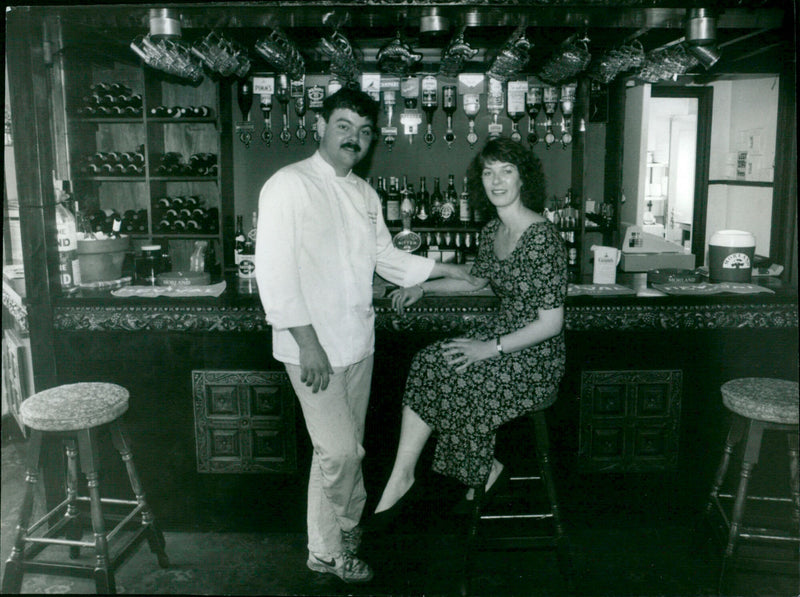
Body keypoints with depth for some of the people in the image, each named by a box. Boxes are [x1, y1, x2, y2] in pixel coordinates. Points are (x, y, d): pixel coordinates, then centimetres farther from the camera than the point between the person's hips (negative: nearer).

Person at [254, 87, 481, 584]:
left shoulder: (365, 193, 12)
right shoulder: (289, 185, -11)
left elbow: (388, 259, 22)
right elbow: (275, 270, -16)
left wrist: (446, 269, 14)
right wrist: (308, 341, -20)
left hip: (357, 341, 7)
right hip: (312, 345, -7)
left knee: (340, 451, 15)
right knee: (341, 451, -6)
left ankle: (327, 551, 32)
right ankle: (349, 534, 22)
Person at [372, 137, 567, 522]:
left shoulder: (542, 238, -19)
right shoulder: (492, 231, 6)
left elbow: (551, 322, -19)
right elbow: (476, 277, 25)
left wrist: (491, 348, -21)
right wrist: (423, 287, 14)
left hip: (534, 356, -7)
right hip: (499, 334, 7)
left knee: (446, 378, -20)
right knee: (426, 364, -13)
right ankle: (402, 477, -9)